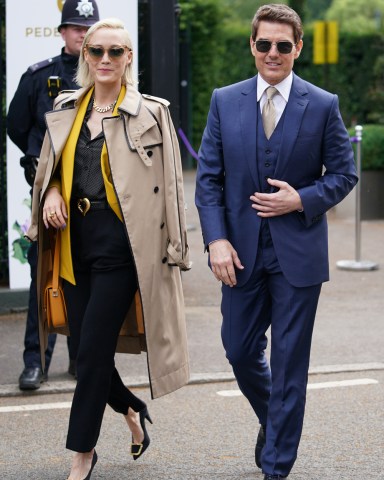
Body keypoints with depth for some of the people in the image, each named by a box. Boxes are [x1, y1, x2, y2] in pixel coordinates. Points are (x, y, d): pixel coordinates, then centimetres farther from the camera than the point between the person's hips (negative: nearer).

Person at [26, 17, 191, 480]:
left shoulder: (150, 113, -2)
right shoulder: (65, 110, 11)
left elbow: (168, 184, -1)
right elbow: (49, 167, 22)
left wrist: (173, 247, -4)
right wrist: (51, 193, 0)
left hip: (121, 244, -5)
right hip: (76, 242, 5)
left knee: (93, 349, -6)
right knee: (82, 349, 8)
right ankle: (132, 409, 35)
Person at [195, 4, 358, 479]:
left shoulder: (323, 105, -1)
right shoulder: (225, 101, 4)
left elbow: (344, 173, 3)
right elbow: (208, 177, 3)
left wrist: (301, 200, -13)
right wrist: (216, 240, -8)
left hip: (298, 252, -2)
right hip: (242, 249, 2)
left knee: (289, 361, 1)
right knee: (240, 351, 10)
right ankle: (272, 421, 40)